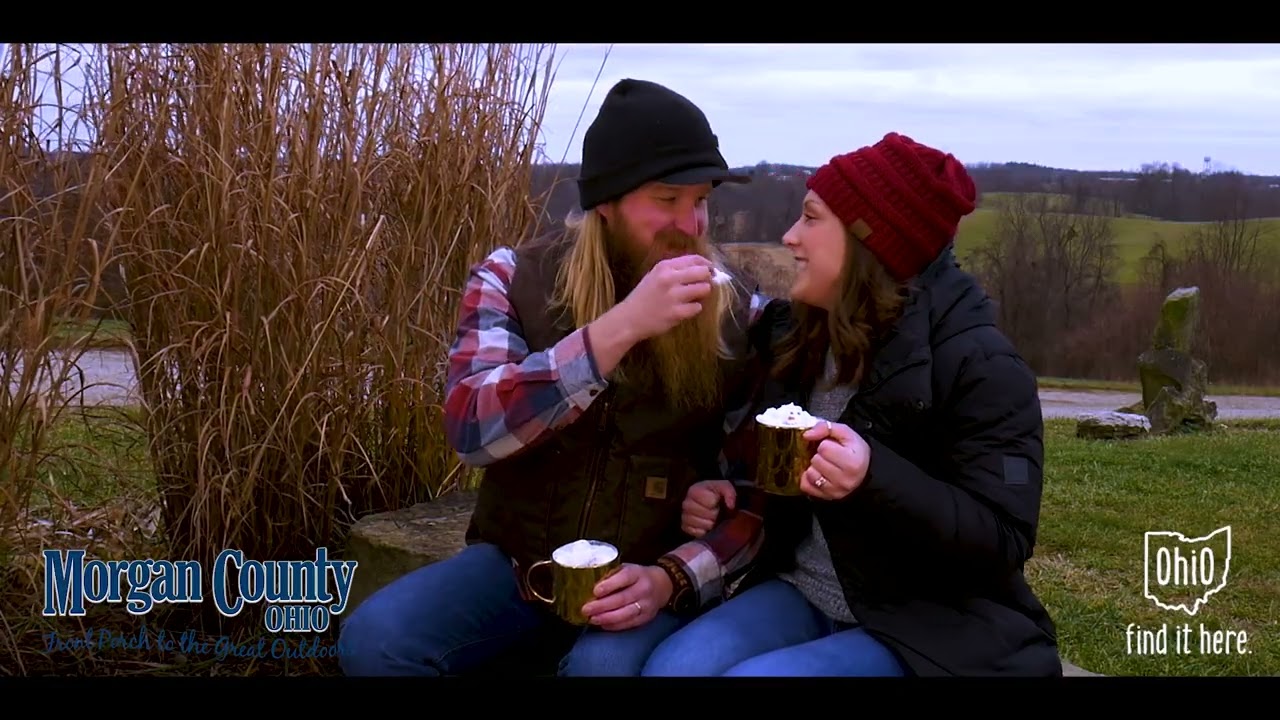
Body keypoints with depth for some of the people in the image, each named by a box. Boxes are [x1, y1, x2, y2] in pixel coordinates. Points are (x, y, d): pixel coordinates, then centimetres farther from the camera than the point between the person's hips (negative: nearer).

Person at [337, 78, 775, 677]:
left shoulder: (739, 314, -5)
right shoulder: (515, 278, -6)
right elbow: (470, 428, -21)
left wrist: (671, 577, -19)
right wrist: (621, 326, -29)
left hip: (648, 578, -1)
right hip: (517, 561, 2)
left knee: (605, 665, -33)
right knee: (375, 639, -21)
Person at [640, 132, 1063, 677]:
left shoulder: (977, 364, -15)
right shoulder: (800, 339, 7)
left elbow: (1002, 543, -18)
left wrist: (874, 478, -33)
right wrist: (732, 501, -1)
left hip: (932, 628, -6)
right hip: (804, 595, 6)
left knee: (751, 673, -29)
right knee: (671, 666, -20)